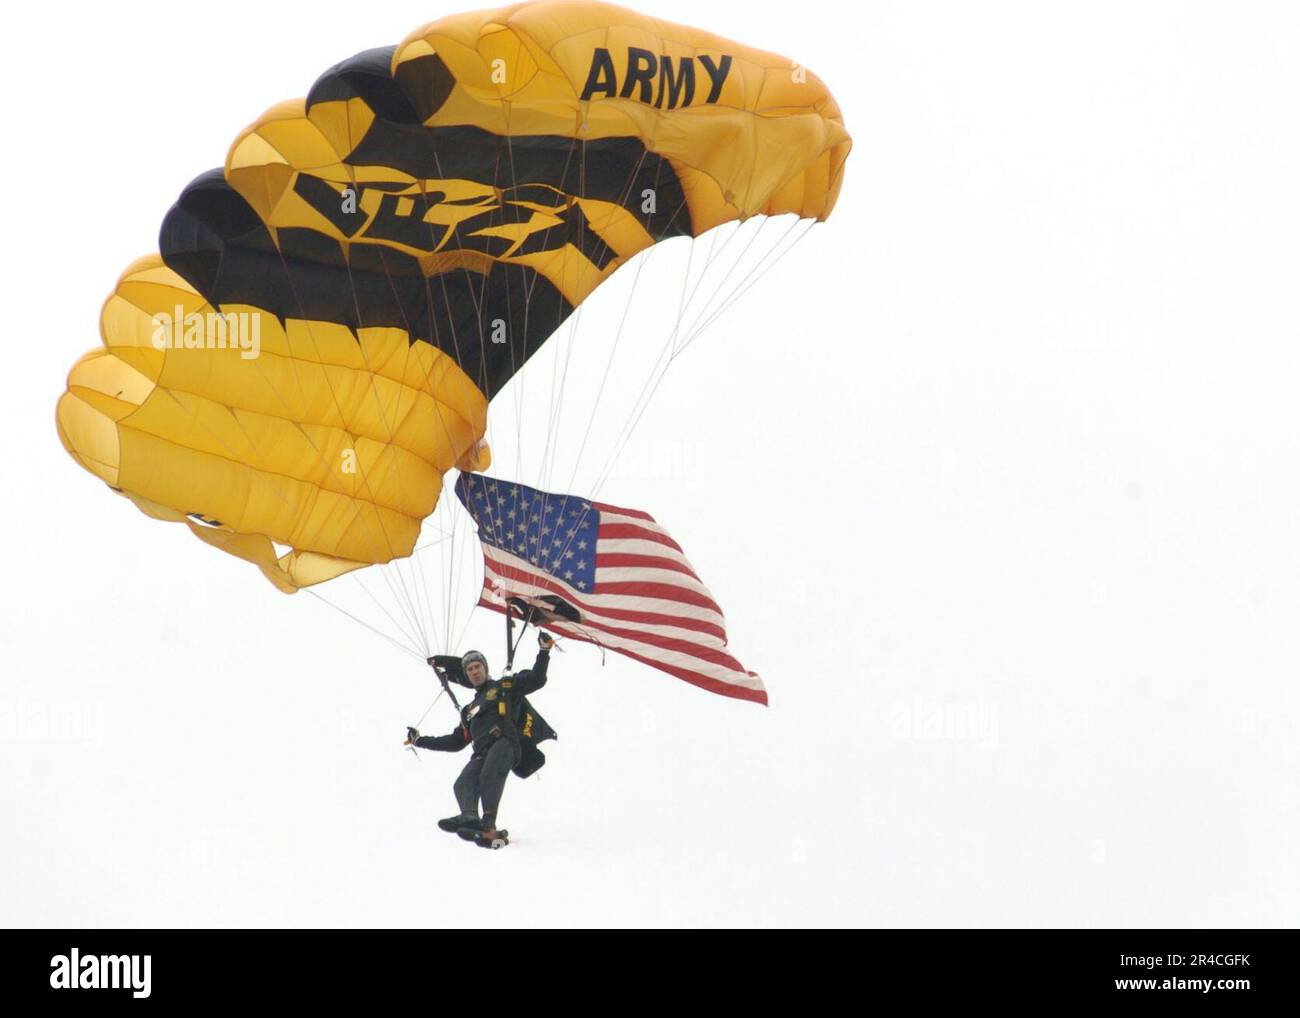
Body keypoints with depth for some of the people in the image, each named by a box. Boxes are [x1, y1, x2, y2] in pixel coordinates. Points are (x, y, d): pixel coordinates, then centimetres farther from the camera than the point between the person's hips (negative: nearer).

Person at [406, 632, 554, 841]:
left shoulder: (505, 687, 21)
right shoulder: (470, 709, 39)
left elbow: (536, 680, 9)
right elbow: (456, 742, 41)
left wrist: (544, 651, -2)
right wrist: (420, 740, 42)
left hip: (504, 743, -5)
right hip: (481, 754, 5)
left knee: (490, 772, -36)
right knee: (462, 785, -25)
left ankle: (489, 822, -53)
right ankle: (470, 817, -52)